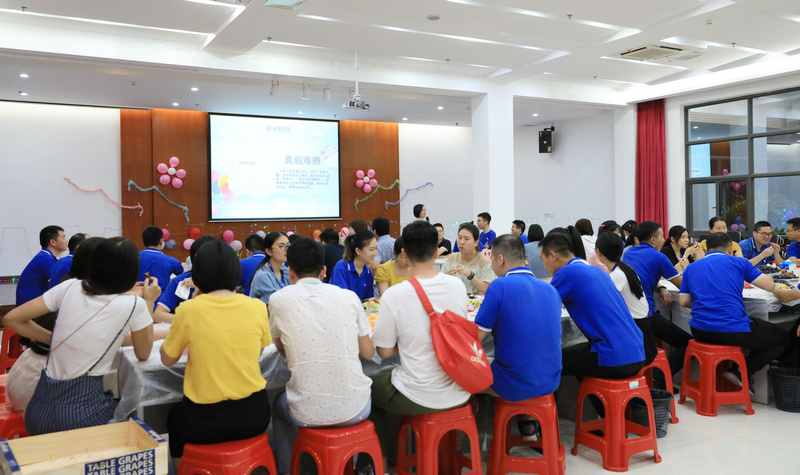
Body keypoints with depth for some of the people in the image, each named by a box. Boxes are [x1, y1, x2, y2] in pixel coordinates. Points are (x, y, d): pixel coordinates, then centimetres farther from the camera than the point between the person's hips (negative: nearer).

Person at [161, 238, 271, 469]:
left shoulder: (189, 310, -13)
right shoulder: (256, 307, -7)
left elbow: (167, 359, 3)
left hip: (204, 423, -2)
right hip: (253, 417, 3)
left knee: (174, 417, 32)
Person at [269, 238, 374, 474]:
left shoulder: (279, 299, -4)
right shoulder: (349, 297, -1)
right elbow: (369, 353, 7)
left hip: (308, 413, -1)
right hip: (355, 409, 1)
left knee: (279, 405, 33)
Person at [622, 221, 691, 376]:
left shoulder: (628, 253, 17)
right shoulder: (658, 257, -4)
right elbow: (682, 284, 7)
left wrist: (661, 289, 14)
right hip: (645, 315, -8)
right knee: (687, 343, 1)